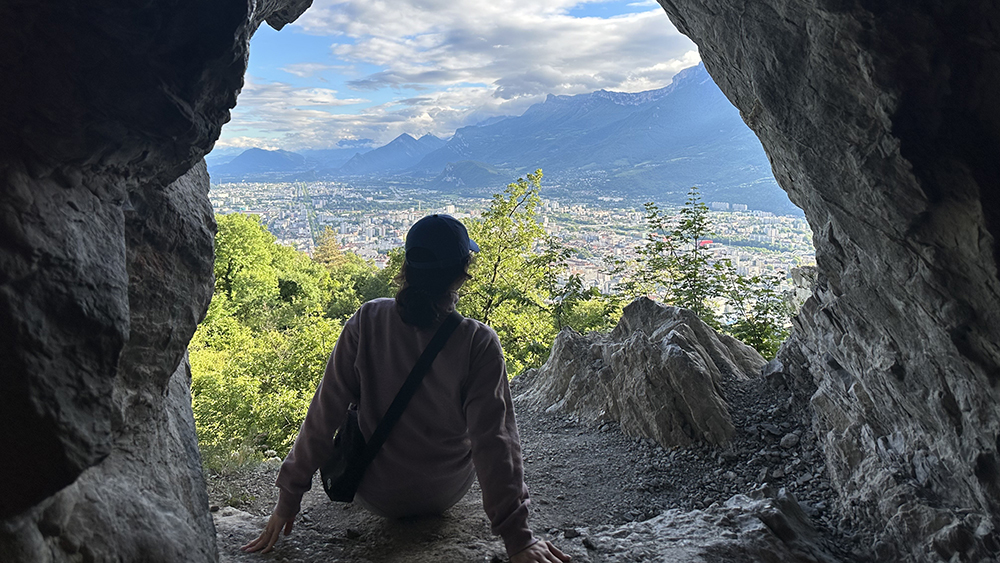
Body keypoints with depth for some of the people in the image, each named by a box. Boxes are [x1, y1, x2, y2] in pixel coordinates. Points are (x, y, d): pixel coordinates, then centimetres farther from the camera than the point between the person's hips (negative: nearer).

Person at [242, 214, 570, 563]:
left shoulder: (368, 322, -19)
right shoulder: (478, 342, -24)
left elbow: (325, 413, -15)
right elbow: (493, 440, -25)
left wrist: (288, 498, -4)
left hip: (374, 497, 1)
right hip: (445, 494, 0)